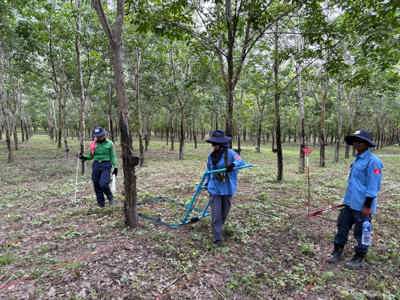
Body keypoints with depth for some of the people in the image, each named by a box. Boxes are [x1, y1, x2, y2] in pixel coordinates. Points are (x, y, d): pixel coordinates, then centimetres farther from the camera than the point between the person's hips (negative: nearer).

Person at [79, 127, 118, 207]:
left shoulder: (109, 144, -1)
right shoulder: (94, 144, 7)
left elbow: (113, 156, 2)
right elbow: (91, 156, 13)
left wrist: (115, 167, -3)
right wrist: (84, 157, -6)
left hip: (106, 165, -4)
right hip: (96, 165, 4)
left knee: (103, 184, -17)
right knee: (97, 185, 6)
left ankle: (110, 198, 12)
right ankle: (101, 203, 21)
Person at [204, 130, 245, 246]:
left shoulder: (230, 153, -12)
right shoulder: (211, 156, 1)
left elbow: (241, 161, -23)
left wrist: (234, 164, -43)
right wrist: (207, 183, 17)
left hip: (227, 188, -1)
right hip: (214, 189, 2)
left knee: (224, 212, 17)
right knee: (216, 214, -3)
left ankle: (218, 229, 43)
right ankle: (217, 238, 6)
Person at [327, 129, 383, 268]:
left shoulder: (372, 161, -17)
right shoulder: (358, 158, 10)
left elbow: (373, 186, -19)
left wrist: (367, 206, -18)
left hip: (362, 205, -8)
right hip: (350, 203, 9)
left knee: (361, 233, 8)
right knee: (342, 227, 15)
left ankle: (359, 259, 25)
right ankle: (337, 252, 28)